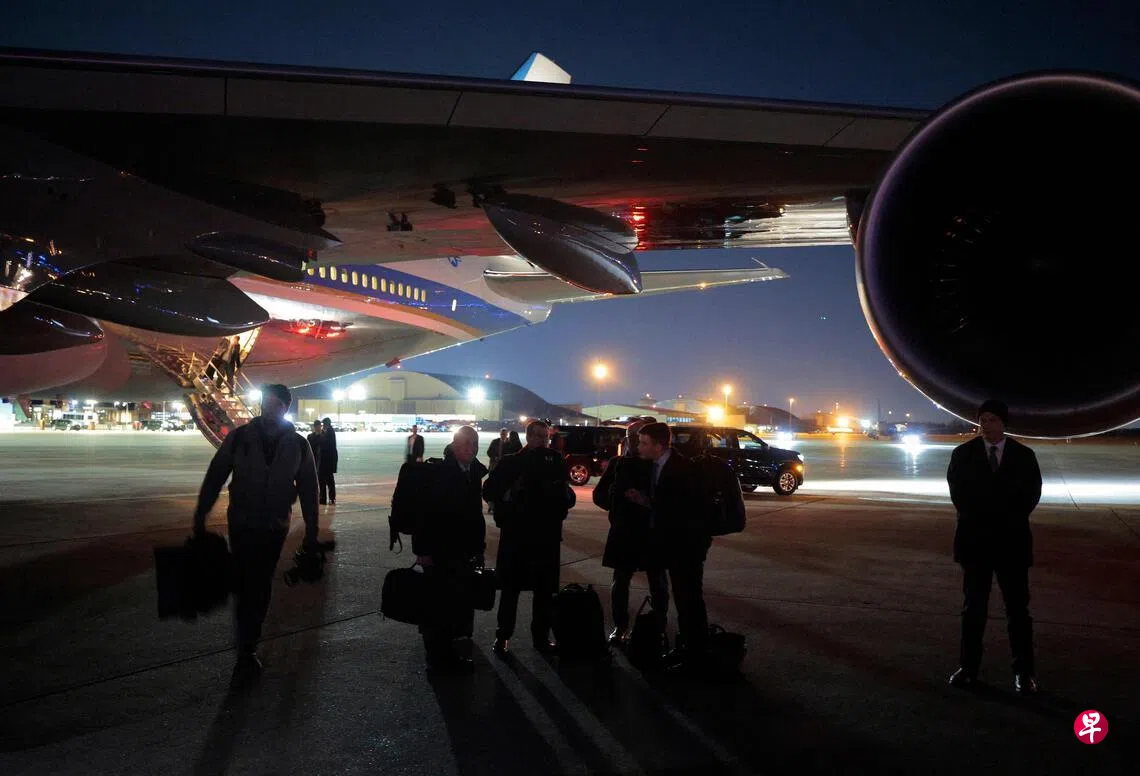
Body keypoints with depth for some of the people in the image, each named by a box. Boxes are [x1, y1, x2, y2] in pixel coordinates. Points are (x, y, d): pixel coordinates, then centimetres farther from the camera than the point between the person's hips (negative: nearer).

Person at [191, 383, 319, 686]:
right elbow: (215, 476, 0)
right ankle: (247, 653, 3)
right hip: (241, 524, -1)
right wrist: (200, 516, -1)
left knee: (260, 587, 6)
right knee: (244, 585, -6)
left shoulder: (298, 444, -2)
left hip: (274, 528, 1)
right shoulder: (239, 437, -5)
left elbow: (308, 489, 3)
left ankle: (247, 652, 17)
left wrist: (311, 532, 3)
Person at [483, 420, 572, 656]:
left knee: (545, 590, 10)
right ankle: (502, 636, 16)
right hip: (515, 535, -2)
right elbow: (489, 492, -4)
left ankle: (541, 636, 22)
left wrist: (563, 493, -11)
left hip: (547, 536, 3)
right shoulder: (509, 462, -1)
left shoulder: (556, 463, 7)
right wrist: (509, 494, -19)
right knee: (510, 587, 5)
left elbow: (569, 499, 10)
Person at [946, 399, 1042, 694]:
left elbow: (1031, 494, 0)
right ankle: (968, 667, 13)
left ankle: (1024, 672, 12)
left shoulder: (1024, 455, 2)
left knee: (1018, 608, 4)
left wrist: (1009, 521, -8)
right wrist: (978, 522, -7)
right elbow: (958, 494, 0)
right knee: (973, 608, 7)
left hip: (1011, 540, 0)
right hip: (975, 539, 0)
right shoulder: (963, 454, 1)